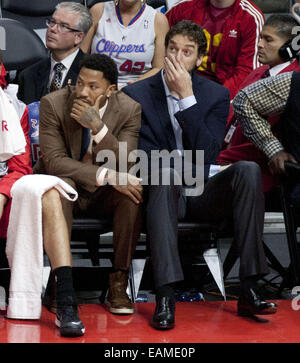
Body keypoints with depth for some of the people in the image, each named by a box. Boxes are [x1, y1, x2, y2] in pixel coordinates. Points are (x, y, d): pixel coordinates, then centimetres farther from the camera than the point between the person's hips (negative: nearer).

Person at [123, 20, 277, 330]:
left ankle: (248, 290, -28)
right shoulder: (136, 95, 4)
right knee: (164, 174, -37)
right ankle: (165, 298, -45)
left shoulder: (216, 95, 7)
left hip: (201, 192, 2)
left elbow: (207, 155, -7)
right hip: (163, 190, -2)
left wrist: (186, 97, -12)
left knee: (248, 170, -27)